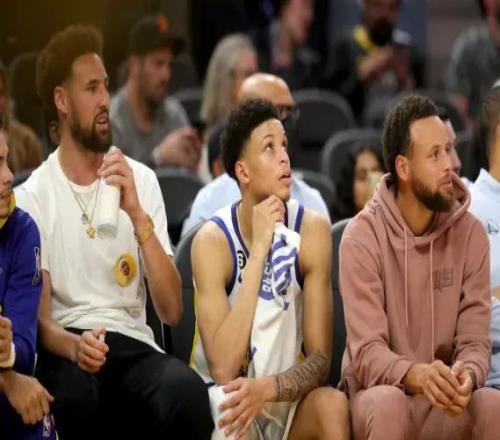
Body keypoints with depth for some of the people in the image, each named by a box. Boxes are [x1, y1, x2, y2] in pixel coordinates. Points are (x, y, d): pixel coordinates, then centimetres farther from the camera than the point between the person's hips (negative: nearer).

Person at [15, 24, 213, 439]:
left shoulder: (141, 180, 8)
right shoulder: (34, 196, 3)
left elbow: (172, 311, -2)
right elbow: (39, 319, -2)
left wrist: (137, 214, -13)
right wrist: (74, 345, -26)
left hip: (133, 346, 2)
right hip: (66, 348, -2)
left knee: (187, 390, -34)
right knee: (73, 392, -40)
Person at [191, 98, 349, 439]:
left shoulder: (312, 230, -7)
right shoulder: (212, 241, -14)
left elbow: (320, 360, -7)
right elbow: (223, 369, -25)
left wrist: (267, 388, -29)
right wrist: (258, 251, -26)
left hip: (282, 398, 3)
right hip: (223, 399, -3)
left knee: (333, 405, -28)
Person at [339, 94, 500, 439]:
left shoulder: (470, 234, -1)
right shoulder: (363, 236, -11)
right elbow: (367, 352, -18)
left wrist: (467, 374, -31)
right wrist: (415, 374, -40)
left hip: (446, 400, 3)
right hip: (381, 393, -2)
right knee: (389, 403, -36)